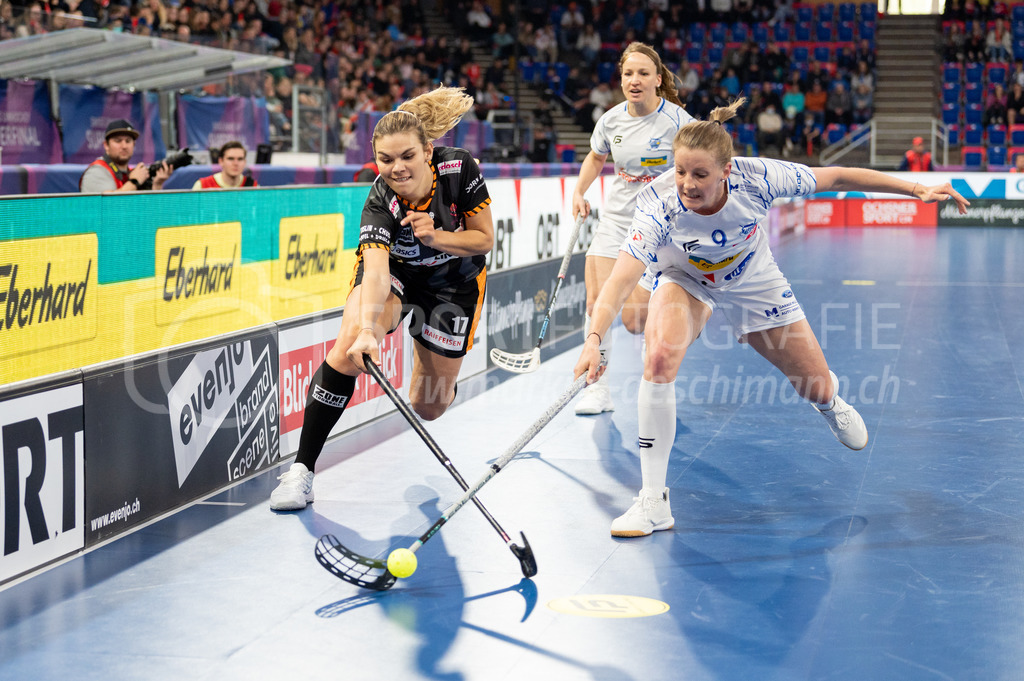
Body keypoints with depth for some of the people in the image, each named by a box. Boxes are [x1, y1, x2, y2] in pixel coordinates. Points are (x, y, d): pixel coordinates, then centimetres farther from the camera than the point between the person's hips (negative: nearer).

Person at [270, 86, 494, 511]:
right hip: (393, 272, -2)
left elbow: (484, 238, -14)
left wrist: (434, 237, -32)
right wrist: (365, 329, -63)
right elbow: (376, 270, -47)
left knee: (428, 407, 5)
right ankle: (302, 469, -22)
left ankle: (426, 362, 45)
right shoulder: (380, 202, -31)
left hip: (454, 281, 2)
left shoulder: (460, 168, -26)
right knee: (347, 350, -31)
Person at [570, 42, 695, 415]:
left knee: (634, 319, -10)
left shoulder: (677, 121, -12)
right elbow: (595, 158, 21)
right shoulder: (611, 120, 1)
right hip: (615, 218, 4)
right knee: (597, 300, -10)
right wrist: (579, 192, 6)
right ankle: (598, 389, 1)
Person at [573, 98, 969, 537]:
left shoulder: (756, 179, -34)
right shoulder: (658, 205, -38)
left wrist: (917, 190, -19)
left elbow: (837, 178, -21)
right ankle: (653, 502, -24)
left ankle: (830, 403, 51)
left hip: (754, 283, 2)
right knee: (659, 358, -33)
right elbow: (621, 279, -47)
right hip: (685, 281, -2)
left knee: (819, 390, 7)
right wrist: (594, 340, -63)